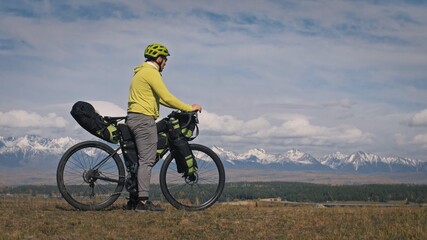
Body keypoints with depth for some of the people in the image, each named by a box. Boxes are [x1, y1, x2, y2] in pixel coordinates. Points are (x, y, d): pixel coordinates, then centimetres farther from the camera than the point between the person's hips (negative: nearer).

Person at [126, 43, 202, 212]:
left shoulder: (141, 72, 23)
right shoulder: (151, 72, -10)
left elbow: (160, 98, 24)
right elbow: (166, 97, -17)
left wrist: (181, 107, 18)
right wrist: (189, 108, -10)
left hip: (134, 118, 10)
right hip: (144, 118, -10)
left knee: (143, 160, 13)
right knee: (147, 160, -10)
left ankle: (134, 198, 14)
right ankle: (143, 201, -11)